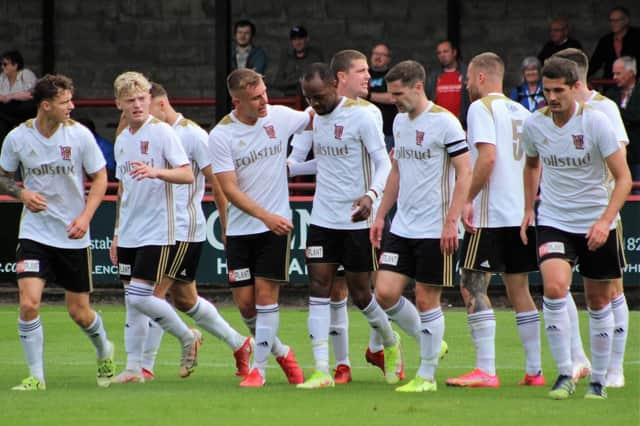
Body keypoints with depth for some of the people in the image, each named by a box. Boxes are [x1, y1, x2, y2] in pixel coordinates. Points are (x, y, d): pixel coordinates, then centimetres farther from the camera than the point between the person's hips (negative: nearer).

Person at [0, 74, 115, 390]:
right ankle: (36, 376, -6)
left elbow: (100, 178, 0)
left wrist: (85, 216, -14)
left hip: (73, 236, 0)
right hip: (34, 231, 0)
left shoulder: (79, 134, -8)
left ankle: (104, 353, 39)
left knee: (79, 313, 8)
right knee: (29, 304, -17)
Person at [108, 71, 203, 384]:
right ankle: (134, 368, 11)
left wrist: (156, 172, -33)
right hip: (129, 235, 7)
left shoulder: (162, 132, -8)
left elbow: (187, 174, -16)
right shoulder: (122, 140, 13)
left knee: (140, 296, -13)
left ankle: (187, 338, 7)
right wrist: (117, 233, 22)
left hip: (156, 231, -7)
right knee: (131, 302, 7)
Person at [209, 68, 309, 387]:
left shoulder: (279, 117, -3)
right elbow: (229, 188, -15)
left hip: (276, 225, 0)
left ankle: (259, 367, 0)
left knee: (265, 294, -7)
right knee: (244, 302, 2)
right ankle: (280, 352, 26)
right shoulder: (220, 136, -10)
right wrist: (266, 216, -25)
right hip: (240, 228, 0)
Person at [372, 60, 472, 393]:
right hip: (401, 228, 7)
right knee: (385, 293, -1)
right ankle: (428, 344, 20)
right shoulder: (400, 121, 11)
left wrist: (451, 222, -19)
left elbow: (465, 172, -14)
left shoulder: (444, 122, -12)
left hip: (435, 231, -7)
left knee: (426, 301, -2)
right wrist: (380, 215, 18)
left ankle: (427, 375, 10)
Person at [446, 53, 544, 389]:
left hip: (490, 215, -8)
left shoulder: (481, 108, -8)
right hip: (521, 215, 8)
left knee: (472, 287, -6)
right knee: (519, 290, 12)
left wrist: (468, 199, -14)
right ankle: (534, 370, 10)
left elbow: (487, 158, -20)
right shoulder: (521, 112, 15)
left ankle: (485, 370, -13)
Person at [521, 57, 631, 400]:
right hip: (553, 221, 1)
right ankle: (564, 375, -14)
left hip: (596, 223, -1)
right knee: (554, 288, -22)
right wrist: (528, 209, 12)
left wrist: (605, 220, -26)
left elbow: (623, 178, -14)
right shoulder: (534, 125, -4)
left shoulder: (595, 122, -15)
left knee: (598, 301, 7)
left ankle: (598, 380, 22)